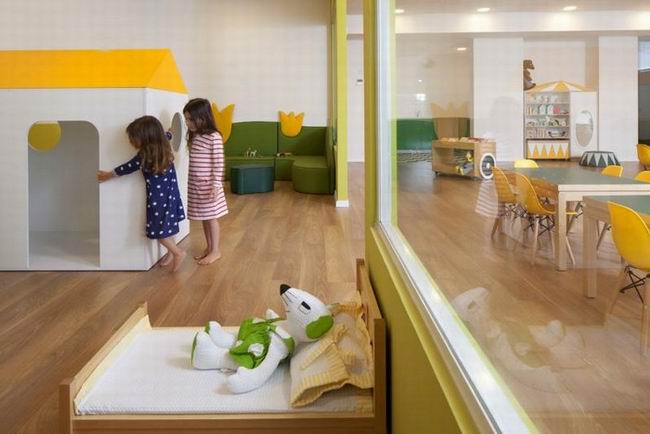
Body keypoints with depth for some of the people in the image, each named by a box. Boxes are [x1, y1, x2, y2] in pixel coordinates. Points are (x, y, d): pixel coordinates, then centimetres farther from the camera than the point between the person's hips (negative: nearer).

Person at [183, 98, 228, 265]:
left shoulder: (214, 137, -17)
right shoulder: (194, 136, 7)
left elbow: (218, 163, -17)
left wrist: (216, 184, -19)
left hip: (208, 184, -7)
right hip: (195, 184, 7)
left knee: (211, 217, 3)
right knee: (203, 218, 15)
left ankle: (215, 251, 13)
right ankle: (208, 248, 26)